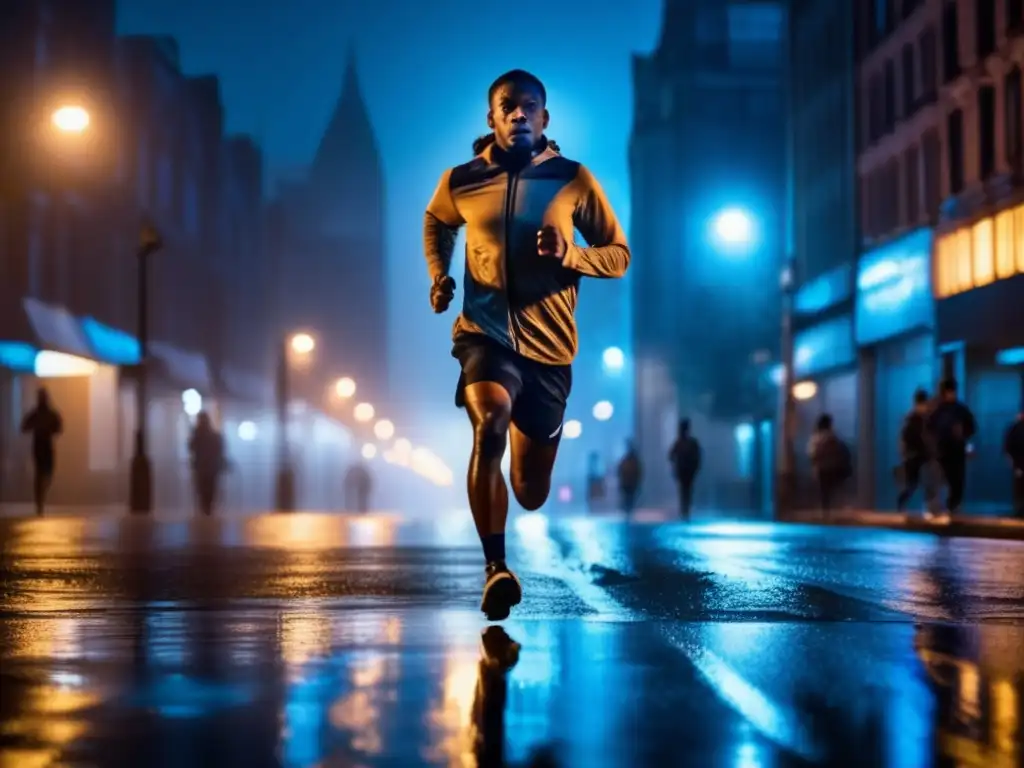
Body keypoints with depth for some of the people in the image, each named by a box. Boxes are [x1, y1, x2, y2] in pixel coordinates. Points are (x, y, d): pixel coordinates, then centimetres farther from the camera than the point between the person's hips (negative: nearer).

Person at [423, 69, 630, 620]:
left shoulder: (574, 182, -1)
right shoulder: (461, 182, 2)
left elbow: (619, 256, 4)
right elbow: (436, 221, 25)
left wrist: (570, 254, -15)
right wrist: (438, 274, 9)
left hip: (549, 347, 1)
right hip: (485, 333, -1)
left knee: (532, 493, 9)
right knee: (490, 427, -34)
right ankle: (495, 568, -31)